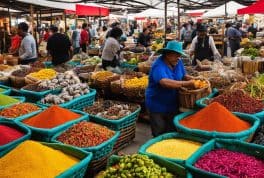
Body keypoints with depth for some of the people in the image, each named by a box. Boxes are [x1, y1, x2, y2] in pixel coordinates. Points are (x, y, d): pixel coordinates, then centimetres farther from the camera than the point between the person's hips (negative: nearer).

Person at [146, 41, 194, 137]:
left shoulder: (178, 62, -2)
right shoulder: (159, 65, -25)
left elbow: (184, 75, 11)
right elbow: (165, 82, -40)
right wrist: (186, 83, -37)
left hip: (173, 104, 7)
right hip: (157, 106, -6)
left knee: (172, 132, 19)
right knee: (159, 135, 8)